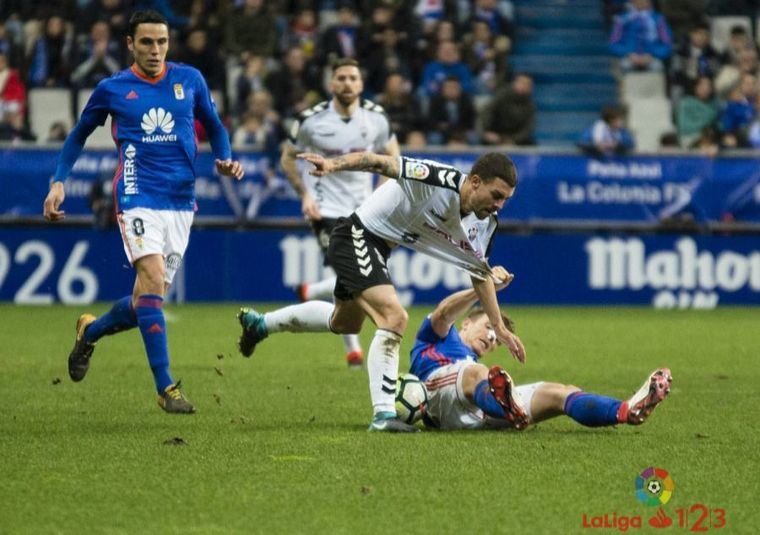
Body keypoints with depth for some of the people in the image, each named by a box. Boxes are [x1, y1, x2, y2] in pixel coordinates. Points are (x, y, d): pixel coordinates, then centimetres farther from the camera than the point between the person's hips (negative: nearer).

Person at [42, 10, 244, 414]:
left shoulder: (189, 79, 7)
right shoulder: (112, 89, 2)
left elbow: (214, 126, 20)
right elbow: (78, 135, 16)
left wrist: (225, 161, 2)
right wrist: (59, 181, 6)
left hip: (181, 202, 3)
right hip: (138, 196, -3)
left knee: (148, 299, 5)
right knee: (153, 279, -22)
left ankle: (90, 332, 37)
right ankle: (165, 388, -21)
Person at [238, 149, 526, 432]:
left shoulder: (483, 224, -6)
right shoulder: (439, 179, -31)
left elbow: (480, 273, 9)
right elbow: (379, 162, -31)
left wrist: (499, 327, 9)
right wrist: (333, 164, -46)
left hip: (379, 247, 10)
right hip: (356, 236, -10)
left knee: (344, 323, 30)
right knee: (394, 317, -26)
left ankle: (260, 324, 52)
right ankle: (383, 414, -23)